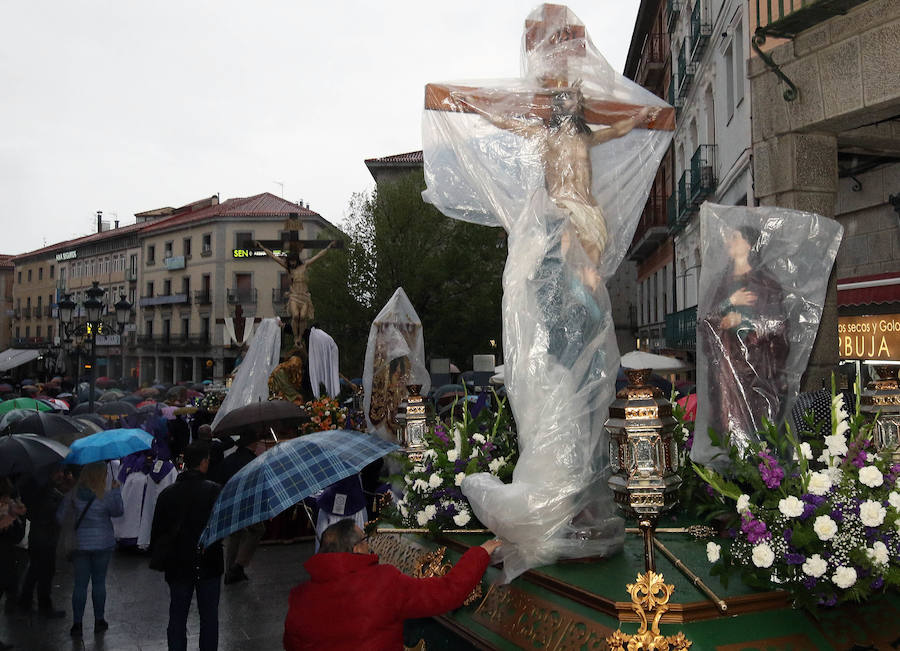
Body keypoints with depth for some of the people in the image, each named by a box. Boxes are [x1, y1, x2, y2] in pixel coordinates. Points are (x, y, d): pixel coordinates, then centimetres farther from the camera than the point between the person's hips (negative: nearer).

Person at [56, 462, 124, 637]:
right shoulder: (106, 496, -15)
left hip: (80, 544, 2)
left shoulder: (72, 494, -5)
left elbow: (60, 516, 2)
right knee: (99, 582, 10)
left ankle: (77, 624, 11)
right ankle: (99, 621, 20)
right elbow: (118, 511, 0)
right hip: (103, 544, -2)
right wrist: (116, 491, 6)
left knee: (80, 584, 9)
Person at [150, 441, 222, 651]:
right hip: (209, 564, -2)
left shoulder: (167, 494, -3)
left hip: (178, 565, 2)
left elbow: (157, 530, 3)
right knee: (209, 617, 11)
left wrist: (156, 558, 13)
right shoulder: (215, 491, -13)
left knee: (177, 618, 13)